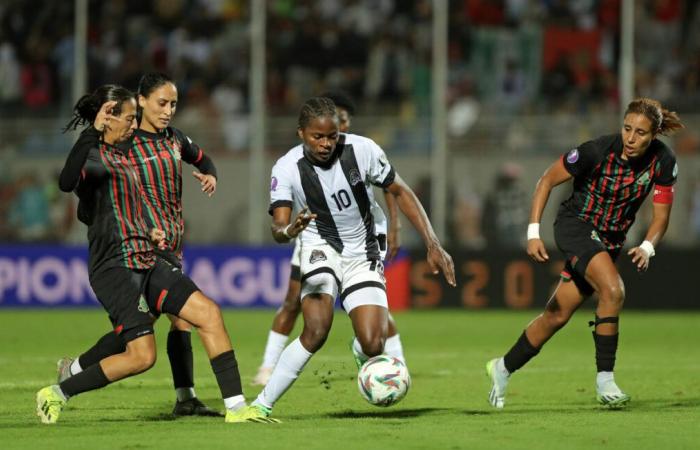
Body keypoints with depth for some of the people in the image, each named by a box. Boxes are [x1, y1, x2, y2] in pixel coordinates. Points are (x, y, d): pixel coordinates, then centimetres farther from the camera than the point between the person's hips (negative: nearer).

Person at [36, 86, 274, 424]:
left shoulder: (117, 156, 18)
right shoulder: (93, 155, -11)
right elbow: (67, 183, -36)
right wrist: (93, 132, -39)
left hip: (145, 262, 10)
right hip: (115, 266, -10)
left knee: (208, 313, -2)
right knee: (142, 356, -14)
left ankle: (236, 408, -1)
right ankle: (55, 394, 2)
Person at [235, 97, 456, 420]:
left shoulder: (362, 150, -14)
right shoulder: (287, 169, -17)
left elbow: (401, 193, -2)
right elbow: (278, 230, -23)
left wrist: (432, 245, -7)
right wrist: (290, 230, -49)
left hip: (363, 257, 2)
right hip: (320, 248, -2)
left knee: (373, 346, -15)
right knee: (316, 332, -29)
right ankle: (262, 404, -22)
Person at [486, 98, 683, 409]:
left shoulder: (663, 161, -15)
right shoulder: (597, 151, -25)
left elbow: (661, 215, -7)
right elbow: (547, 180, -13)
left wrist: (647, 248, -27)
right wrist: (533, 231, -19)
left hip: (610, 240, 5)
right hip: (575, 225, -5)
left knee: (558, 315, 9)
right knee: (613, 290, -30)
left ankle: (503, 368, 30)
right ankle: (604, 380, -20)